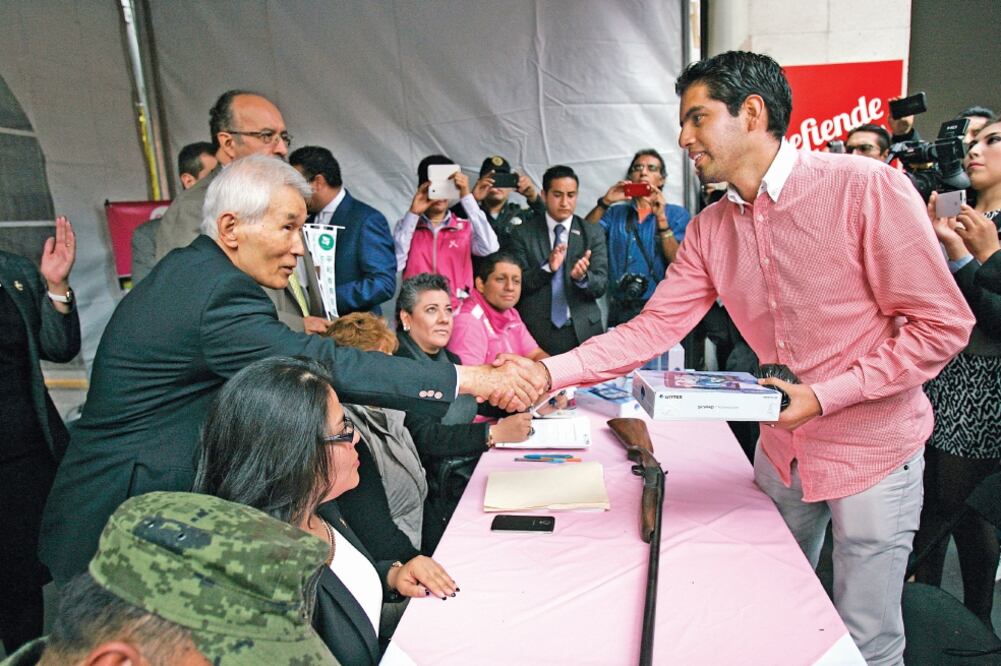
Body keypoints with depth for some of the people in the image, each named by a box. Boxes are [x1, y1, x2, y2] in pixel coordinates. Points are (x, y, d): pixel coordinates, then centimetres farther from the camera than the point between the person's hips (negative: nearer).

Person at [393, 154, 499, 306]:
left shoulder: (466, 227, 8)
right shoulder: (406, 226, 9)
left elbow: (489, 248, -12)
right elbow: (395, 264, -6)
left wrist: (467, 197, -12)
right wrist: (412, 214, -5)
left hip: (458, 308, 0)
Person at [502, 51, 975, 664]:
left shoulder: (868, 188, -19)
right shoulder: (711, 228, -2)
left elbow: (942, 325, -16)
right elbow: (653, 327, -8)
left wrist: (824, 395, -23)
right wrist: (549, 372, -19)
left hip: (873, 449, -5)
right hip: (783, 447, 5)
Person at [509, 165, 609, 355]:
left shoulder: (593, 233, 5)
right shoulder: (523, 234, 3)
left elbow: (601, 285, -2)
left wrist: (582, 276, -23)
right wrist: (546, 267, -19)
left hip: (583, 331, 1)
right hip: (538, 332, -1)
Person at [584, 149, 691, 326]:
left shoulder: (677, 215, 4)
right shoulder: (615, 213, 10)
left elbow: (678, 263, -8)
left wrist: (661, 219, -15)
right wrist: (605, 203, -11)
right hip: (619, 309, 2)